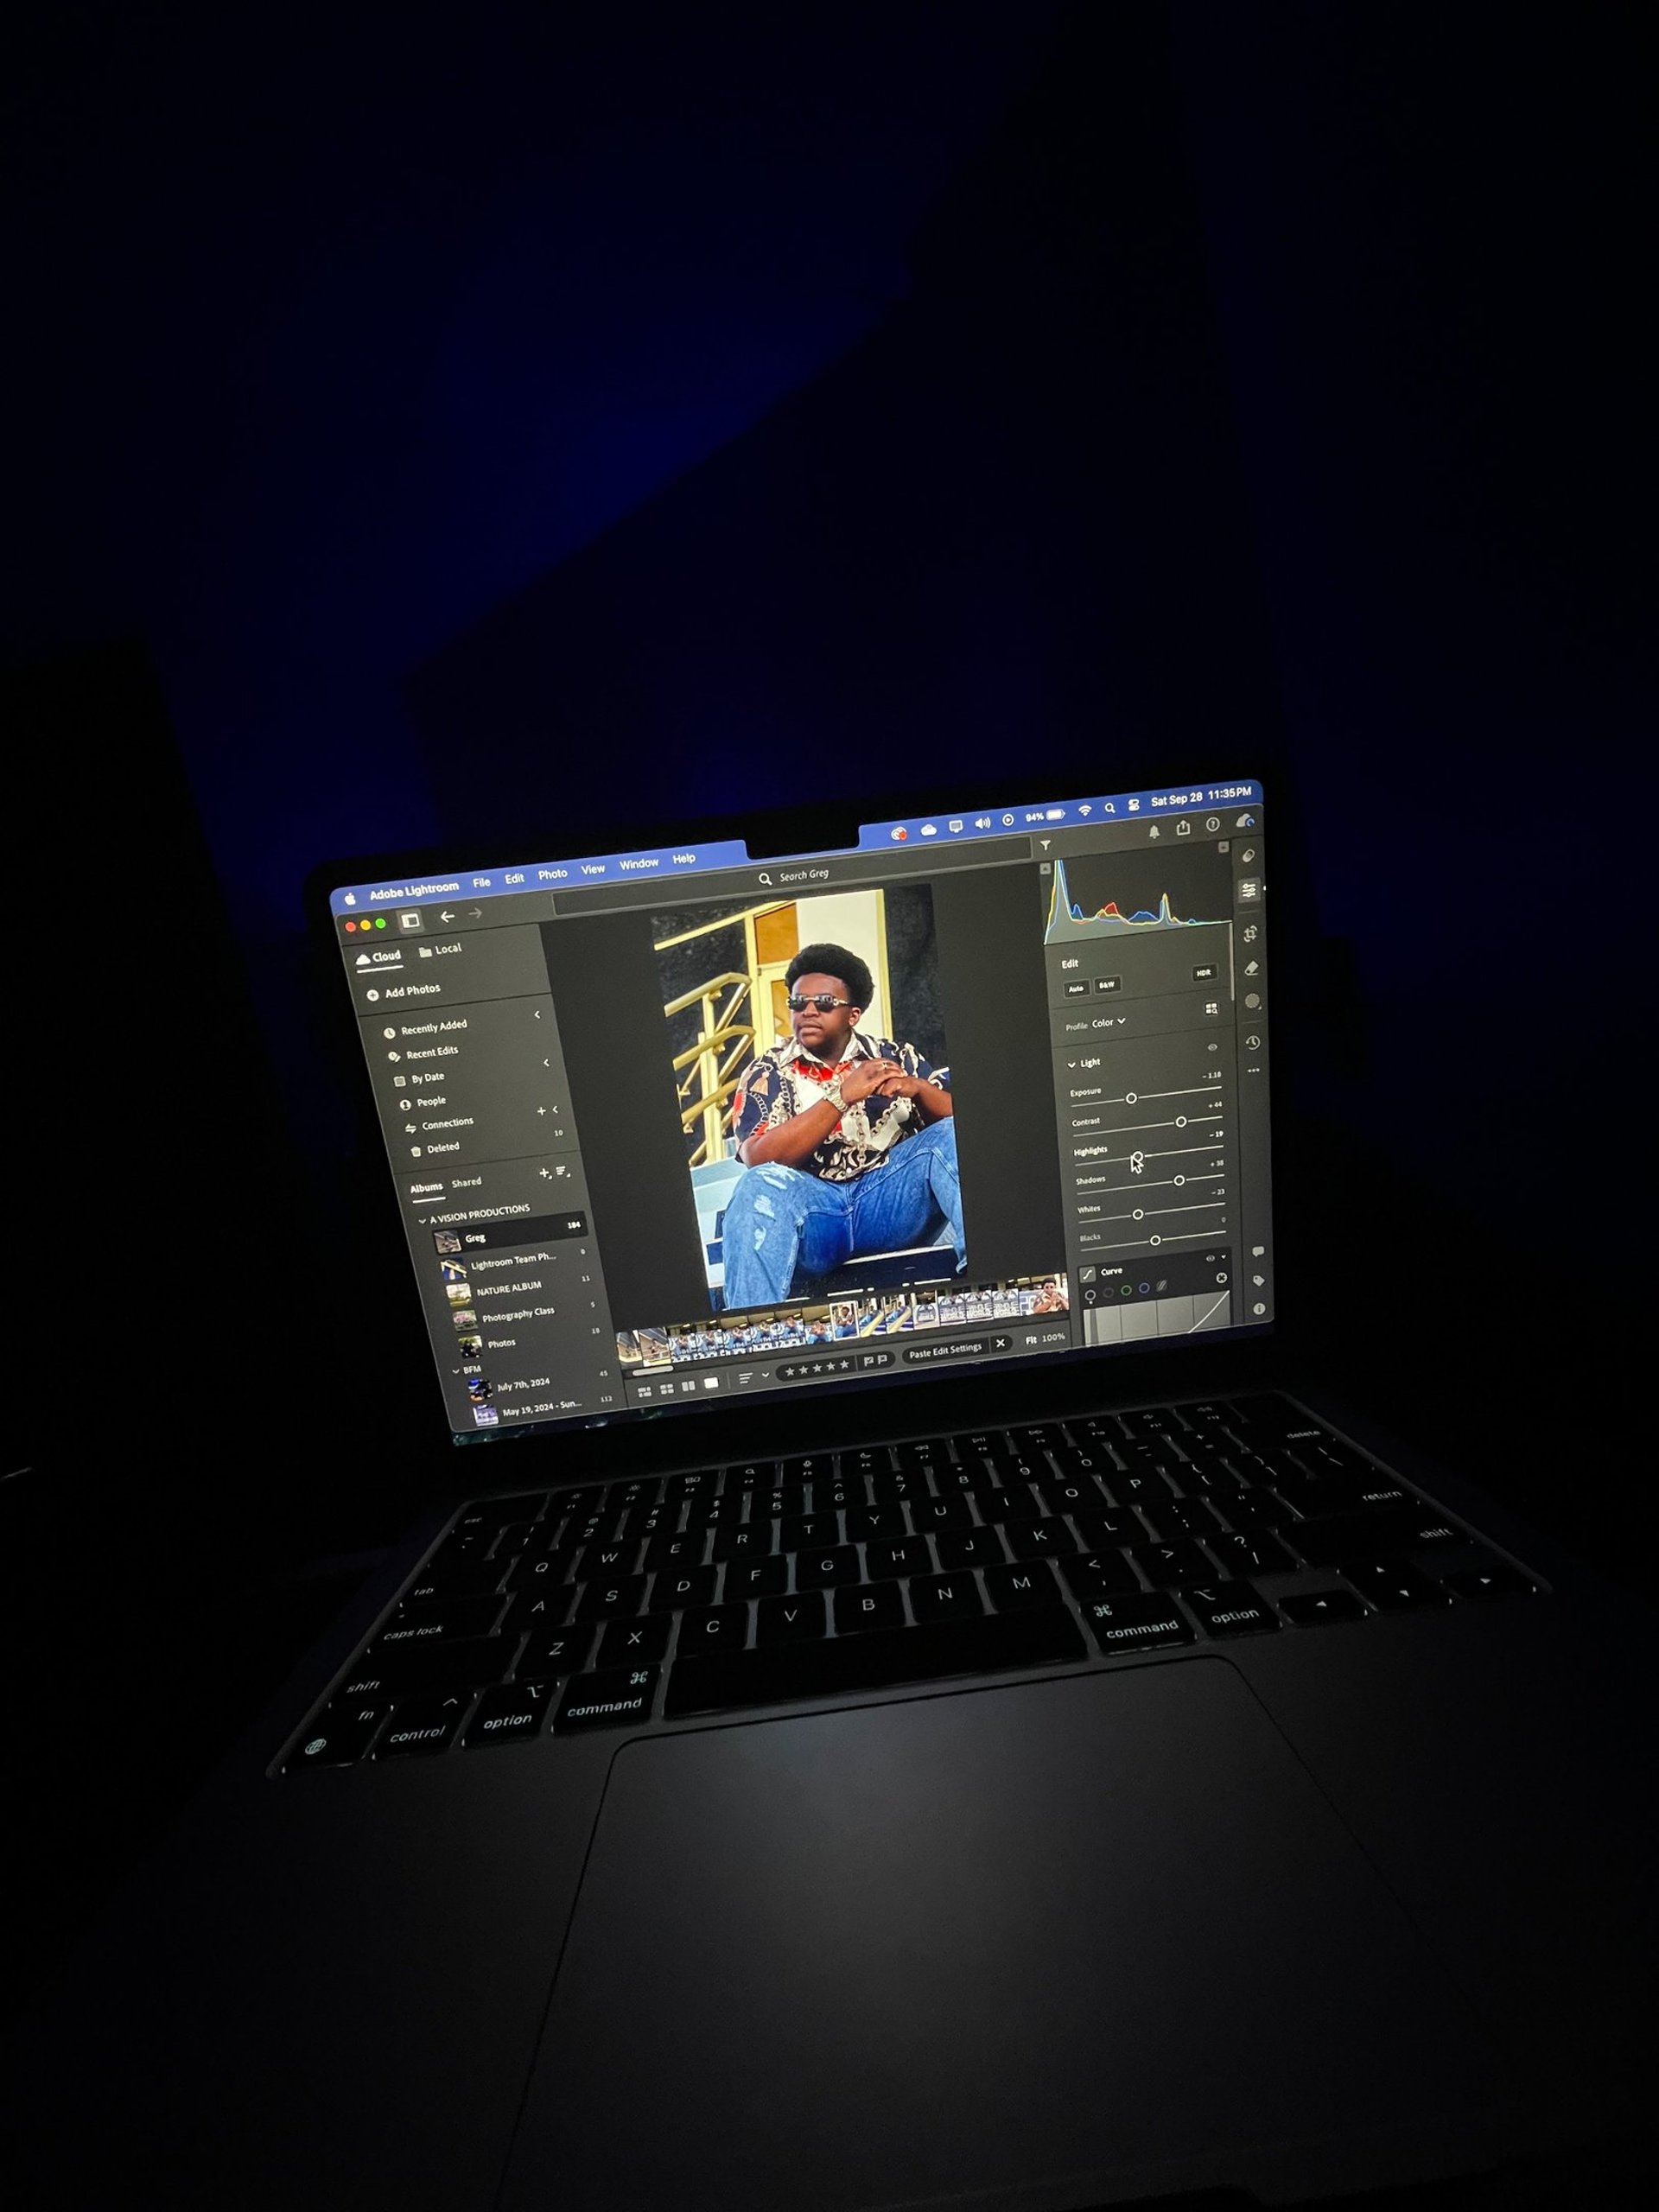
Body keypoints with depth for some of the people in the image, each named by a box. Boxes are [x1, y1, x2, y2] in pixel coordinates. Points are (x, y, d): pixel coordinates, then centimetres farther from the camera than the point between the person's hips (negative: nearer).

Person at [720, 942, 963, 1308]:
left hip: (890, 1198, 2)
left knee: (952, 1135, -19)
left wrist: (918, 1089, -18)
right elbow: (759, 1158, -13)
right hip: (810, 1204, -1)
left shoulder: (894, 1056, 10)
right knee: (761, 1185, -32)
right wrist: (843, 1095, -20)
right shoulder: (766, 1073, 4)